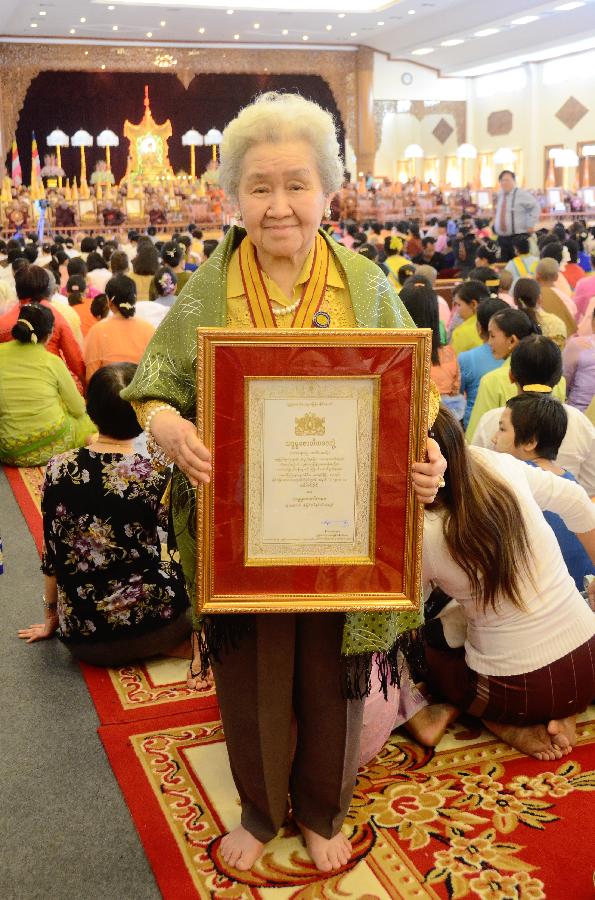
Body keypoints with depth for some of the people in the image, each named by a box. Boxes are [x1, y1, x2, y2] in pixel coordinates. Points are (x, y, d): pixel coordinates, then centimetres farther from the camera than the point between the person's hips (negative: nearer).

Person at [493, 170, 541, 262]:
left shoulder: (521, 194, -8)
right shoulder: (500, 195, 12)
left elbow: (535, 207, -10)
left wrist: (530, 225, -14)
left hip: (518, 237, -6)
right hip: (502, 238, 6)